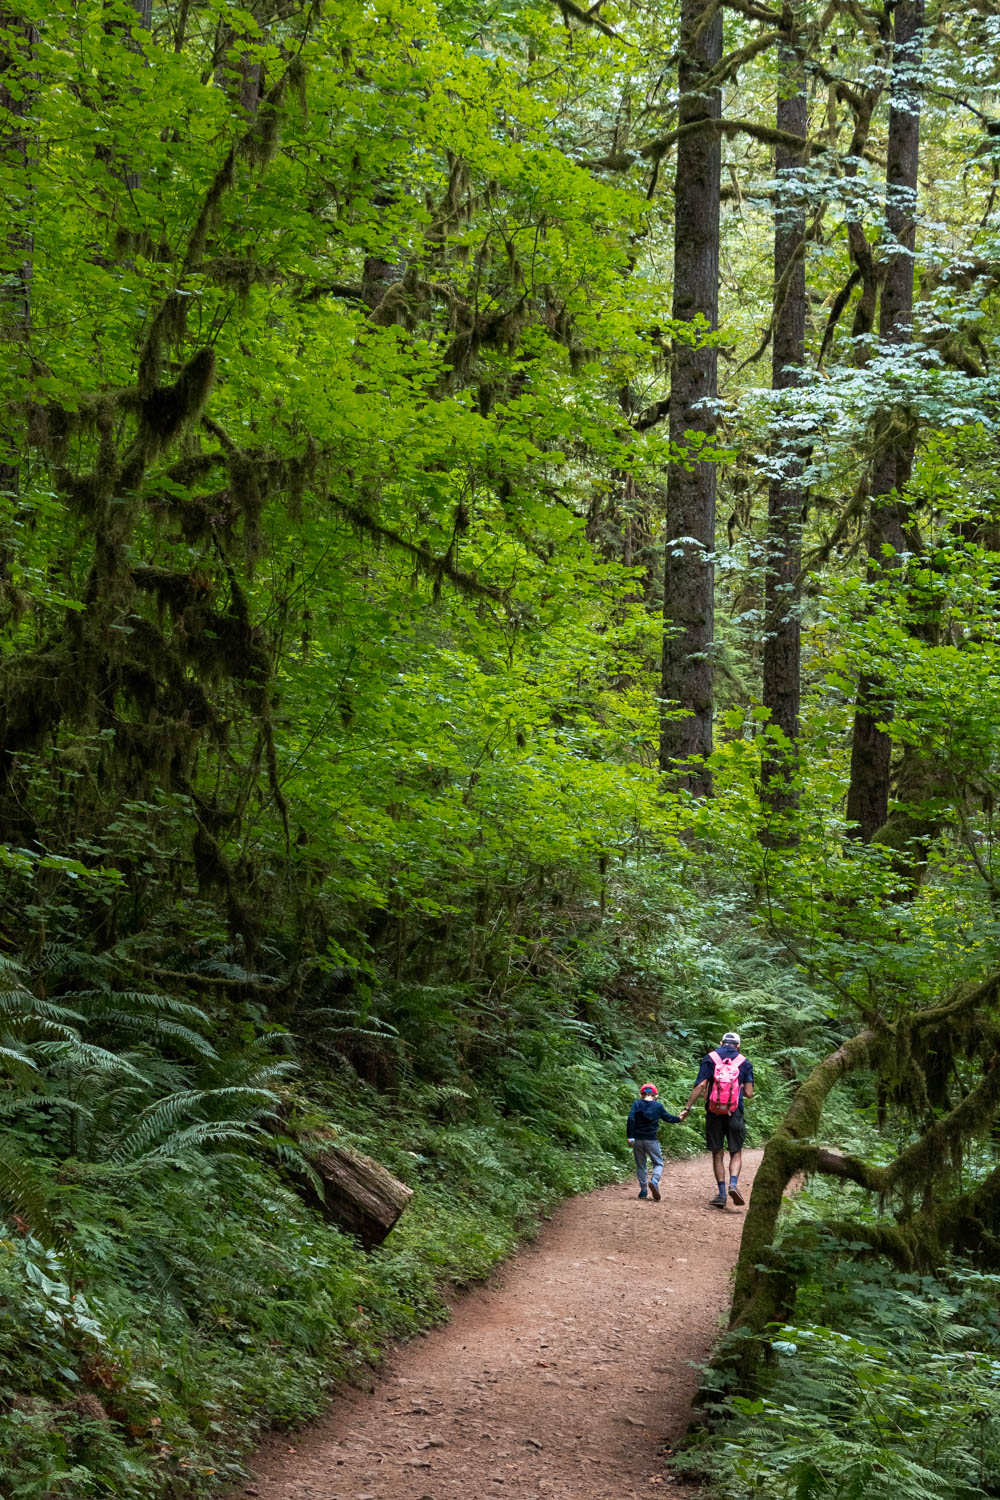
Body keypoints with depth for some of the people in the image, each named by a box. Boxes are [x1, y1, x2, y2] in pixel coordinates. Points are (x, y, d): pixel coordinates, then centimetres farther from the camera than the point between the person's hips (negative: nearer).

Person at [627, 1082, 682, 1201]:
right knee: (658, 1163, 8)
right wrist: (678, 1119, 32)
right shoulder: (658, 1106, 0)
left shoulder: (636, 1104, 0)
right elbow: (668, 1118, 12)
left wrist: (630, 1136, -11)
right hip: (651, 1140, -1)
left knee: (640, 1165, 12)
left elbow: (631, 1119, -11)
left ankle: (643, 1190, 10)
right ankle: (654, 1181, -19)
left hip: (637, 1139, 1)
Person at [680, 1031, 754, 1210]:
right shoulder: (744, 1063, 4)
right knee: (736, 1153, 9)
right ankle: (733, 1184, -15)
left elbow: (700, 1085, -8)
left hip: (714, 1113, 0)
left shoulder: (710, 1059, 2)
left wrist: (687, 1108, -5)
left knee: (717, 1154, 8)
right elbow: (749, 1093, -1)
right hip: (735, 1114, 0)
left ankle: (722, 1193, 5)